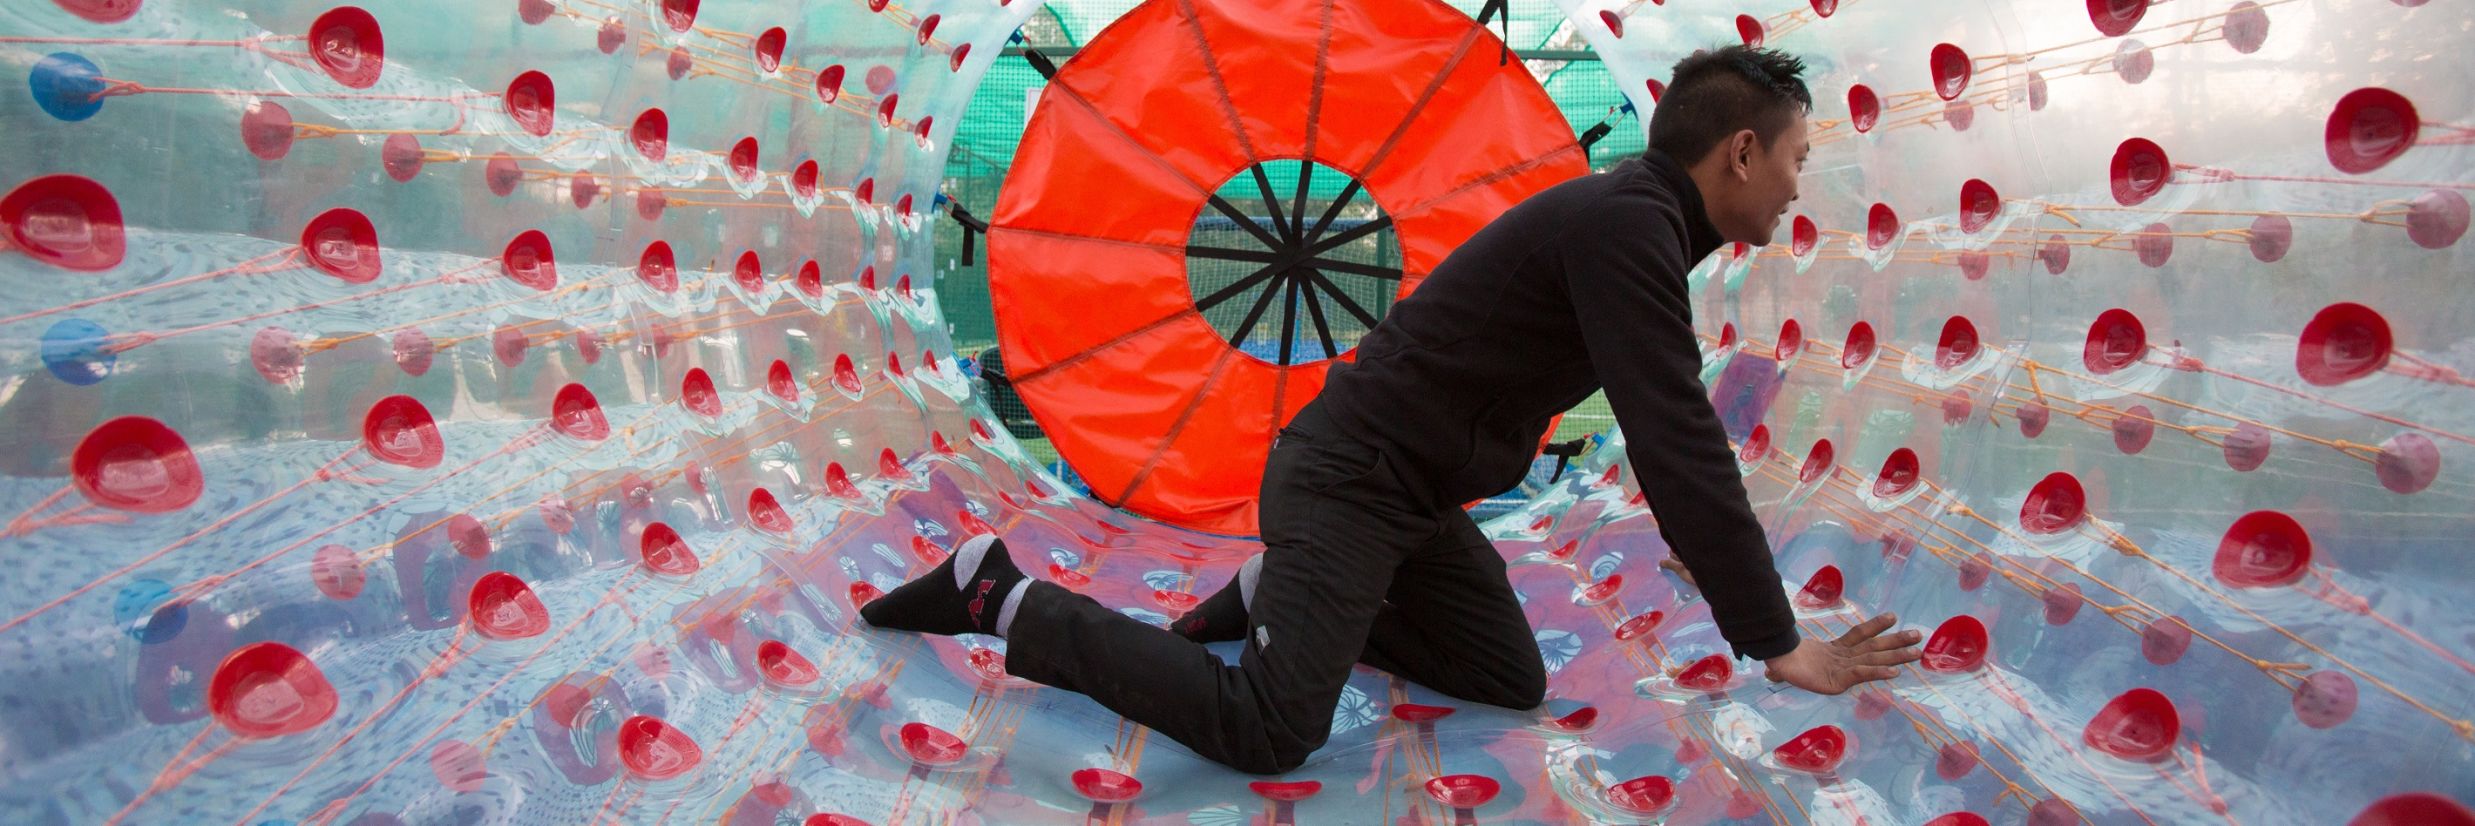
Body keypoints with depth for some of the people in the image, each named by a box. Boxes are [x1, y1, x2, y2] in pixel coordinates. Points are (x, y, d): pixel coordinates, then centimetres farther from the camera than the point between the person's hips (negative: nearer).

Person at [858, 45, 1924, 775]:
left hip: (1410, 495, 10)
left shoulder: (1634, 218, 13)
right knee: (1270, 729, -19)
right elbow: (1677, 440, -23)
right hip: (1346, 481, -10)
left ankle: (1271, 593, 17)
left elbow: (1671, 427, 27)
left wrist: (1696, 538, 37)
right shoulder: (1627, 223, -19)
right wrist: (1778, 646, -15)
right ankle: (1001, 596, -4)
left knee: (1513, 681, 10)